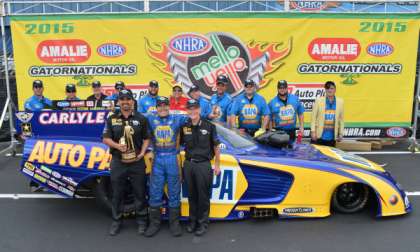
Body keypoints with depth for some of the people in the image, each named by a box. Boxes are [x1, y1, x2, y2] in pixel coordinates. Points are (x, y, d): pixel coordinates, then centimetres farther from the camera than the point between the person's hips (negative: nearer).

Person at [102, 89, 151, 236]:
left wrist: (142, 153, -11)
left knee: (140, 193, 6)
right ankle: (116, 221, 26)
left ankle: (141, 221, 21)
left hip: (137, 162, -1)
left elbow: (146, 138, 5)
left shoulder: (141, 119, 3)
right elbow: (106, 139, 4)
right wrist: (117, 146, -15)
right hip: (118, 162, 1)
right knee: (117, 194, 11)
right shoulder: (112, 119, 5)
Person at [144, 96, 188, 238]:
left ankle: (174, 223, 21)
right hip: (157, 159, 1)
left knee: (174, 193, 8)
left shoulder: (177, 119, 3)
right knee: (155, 194, 7)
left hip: (172, 159, -1)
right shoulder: (150, 119, 5)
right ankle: (154, 223, 21)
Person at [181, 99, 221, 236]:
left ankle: (203, 222, 18)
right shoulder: (184, 127, 4)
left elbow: (216, 146, 2)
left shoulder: (209, 126, -3)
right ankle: (193, 220, 28)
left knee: (203, 195, 5)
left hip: (203, 165, -3)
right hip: (188, 164, 3)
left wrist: (217, 165, 2)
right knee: (191, 195, 13)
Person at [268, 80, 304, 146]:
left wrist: (301, 127, 5)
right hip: (278, 132, -2)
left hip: (291, 132, 2)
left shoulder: (295, 99, 5)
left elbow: (300, 113, 11)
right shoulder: (272, 102, -1)